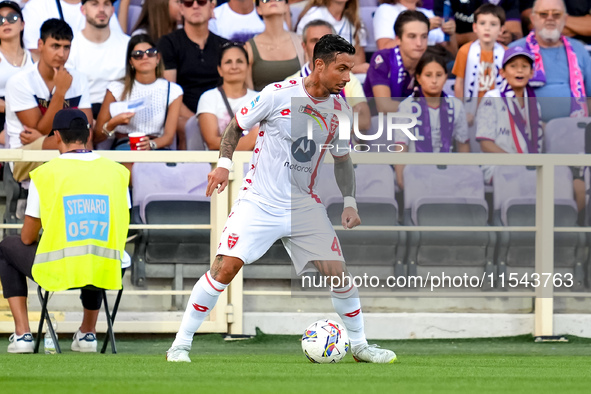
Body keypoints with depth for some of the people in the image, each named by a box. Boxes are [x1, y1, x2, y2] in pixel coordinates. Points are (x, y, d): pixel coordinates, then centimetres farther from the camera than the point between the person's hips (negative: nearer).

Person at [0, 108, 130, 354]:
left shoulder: (44, 174, -4)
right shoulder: (117, 171, 5)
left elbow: (27, 238, 3)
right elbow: (121, 233, 12)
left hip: (57, 272, -3)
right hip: (105, 274, 3)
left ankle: (22, 334, 18)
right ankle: (88, 333, 35)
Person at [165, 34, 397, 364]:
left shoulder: (341, 108, 1)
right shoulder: (278, 94, -12)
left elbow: (343, 158, 16)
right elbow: (237, 127, 3)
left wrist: (350, 202, 6)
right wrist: (224, 164, -11)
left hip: (304, 206, 4)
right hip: (259, 202, -4)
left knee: (338, 272, -2)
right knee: (226, 266, -17)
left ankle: (359, 344, 18)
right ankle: (181, 343, -7)